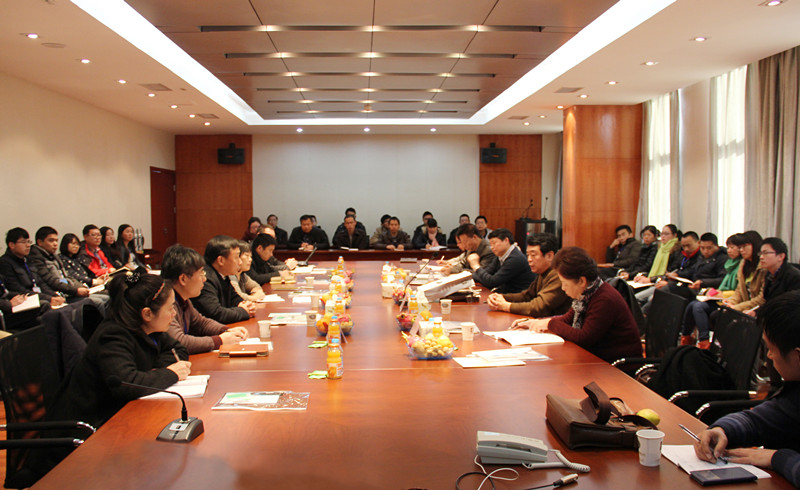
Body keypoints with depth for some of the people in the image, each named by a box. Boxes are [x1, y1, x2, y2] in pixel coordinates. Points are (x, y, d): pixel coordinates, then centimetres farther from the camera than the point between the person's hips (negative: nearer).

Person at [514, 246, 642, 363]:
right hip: (598, 356, 8)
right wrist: (536, 322, 4)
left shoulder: (605, 300, -24)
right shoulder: (586, 295, 4)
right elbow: (568, 318, 16)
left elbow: (584, 338, -25)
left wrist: (551, 323, -15)